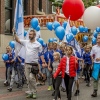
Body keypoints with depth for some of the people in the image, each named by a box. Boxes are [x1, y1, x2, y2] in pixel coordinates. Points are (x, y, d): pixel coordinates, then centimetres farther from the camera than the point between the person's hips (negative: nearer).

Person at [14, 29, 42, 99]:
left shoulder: (38, 44, -4)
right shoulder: (26, 42, 9)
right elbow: (17, 40, 9)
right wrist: (14, 33, -4)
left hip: (34, 64, -5)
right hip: (27, 64, 5)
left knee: (32, 78, -11)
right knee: (28, 79, 7)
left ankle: (34, 92, 2)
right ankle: (31, 92, 17)